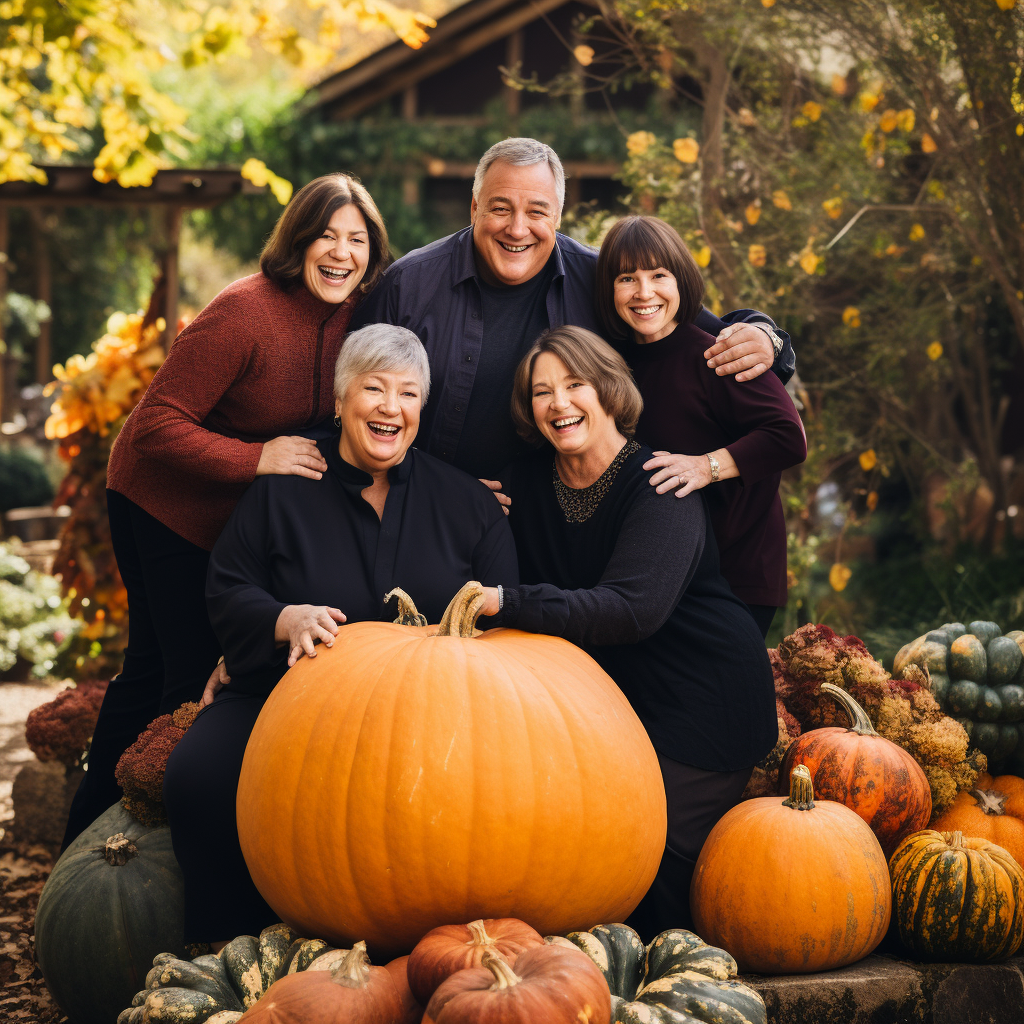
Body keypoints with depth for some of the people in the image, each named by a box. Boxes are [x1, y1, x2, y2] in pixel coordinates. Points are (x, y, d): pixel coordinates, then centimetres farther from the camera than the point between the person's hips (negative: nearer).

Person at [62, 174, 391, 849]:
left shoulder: (351, 315, -6)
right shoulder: (246, 313, -28)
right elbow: (158, 425, -29)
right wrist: (257, 459, -33)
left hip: (236, 514, 7)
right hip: (165, 501, -7)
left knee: (155, 666, 15)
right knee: (192, 673, -6)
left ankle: (91, 829, 30)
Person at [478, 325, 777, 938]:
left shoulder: (659, 485, -17)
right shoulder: (527, 485, 4)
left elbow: (634, 608, -32)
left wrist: (506, 603, -41)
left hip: (708, 698, -6)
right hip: (613, 696, 6)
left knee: (656, 855, -13)